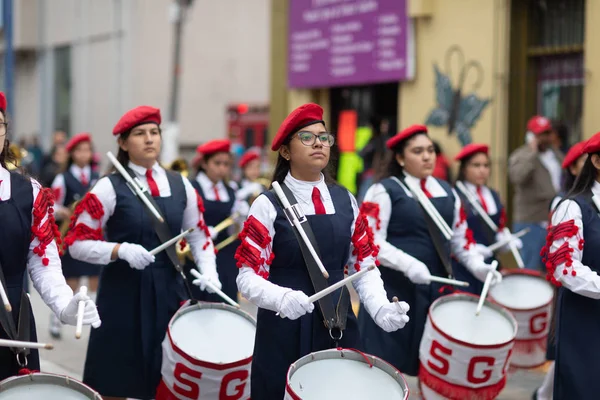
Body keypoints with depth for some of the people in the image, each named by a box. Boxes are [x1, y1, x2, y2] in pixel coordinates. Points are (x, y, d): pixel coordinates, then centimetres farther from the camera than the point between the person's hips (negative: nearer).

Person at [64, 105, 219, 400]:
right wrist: (121, 250, -22)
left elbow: (198, 235, 15)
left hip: (170, 291, 4)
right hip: (123, 294, -4)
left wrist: (209, 273, -3)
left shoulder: (181, 185, 7)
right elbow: (77, 243, -8)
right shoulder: (109, 188, -7)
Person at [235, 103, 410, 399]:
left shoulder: (345, 200, 8)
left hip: (338, 326, 4)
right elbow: (248, 277, -9)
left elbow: (363, 265, 9)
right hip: (285, 329, -4)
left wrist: (381, 308, -8)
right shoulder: (268, 205, -6)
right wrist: (282, 298, -29)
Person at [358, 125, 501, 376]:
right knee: (388, 363, -2)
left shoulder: (447, 193, 14)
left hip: (437, 287, 6)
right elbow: (370, 241, -12)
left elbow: (460, 237, 19)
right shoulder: (384, 192, -6)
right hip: (394, 290, -5)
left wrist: (478, 266, 0)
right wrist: (407, 264, -25)